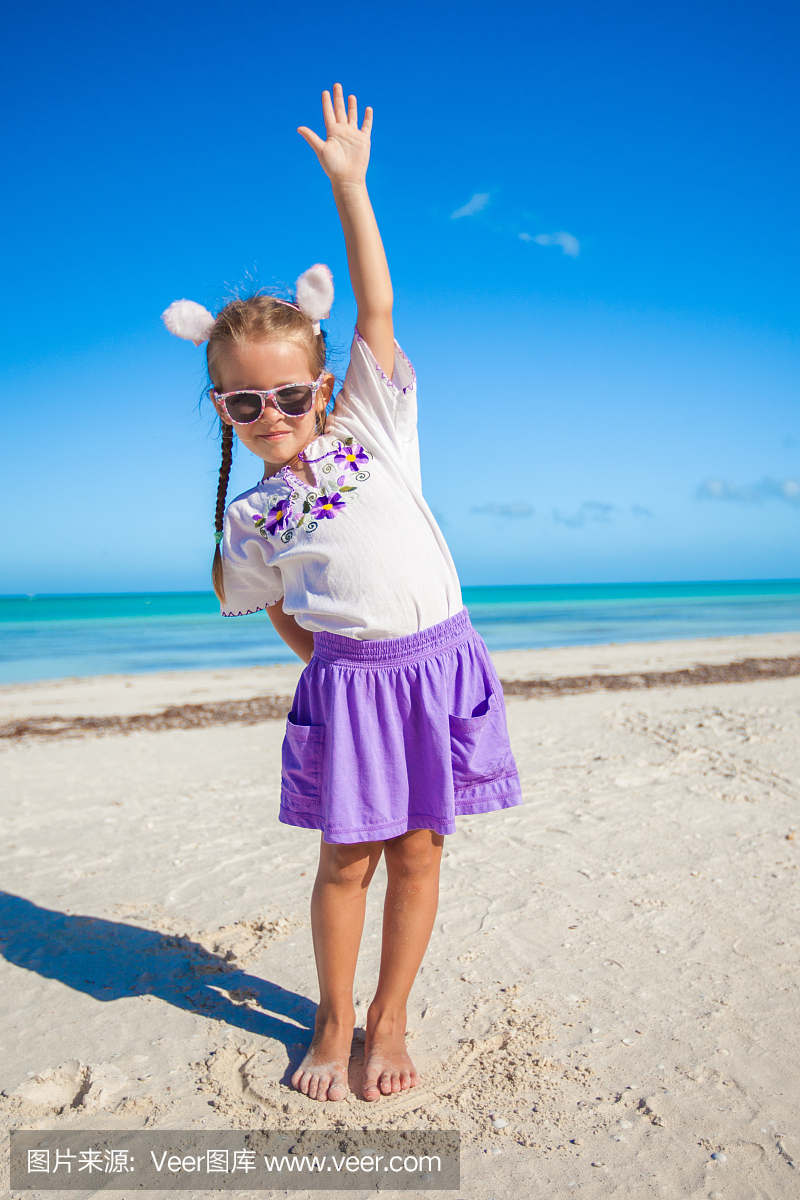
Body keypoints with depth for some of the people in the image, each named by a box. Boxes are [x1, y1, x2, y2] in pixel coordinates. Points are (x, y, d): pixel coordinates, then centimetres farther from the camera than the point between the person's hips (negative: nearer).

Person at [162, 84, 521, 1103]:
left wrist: (348, 183, 2)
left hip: (442, 662, 1)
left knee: (417, 850, 7)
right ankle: (333, 1020, 29)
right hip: (349, 680, 0)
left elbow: (376, 306, 2)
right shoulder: (250, 520, 5)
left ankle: (387, 1020, 27)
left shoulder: (372, 429, 5)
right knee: (347, 859, 6)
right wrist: (331, 665, 10)